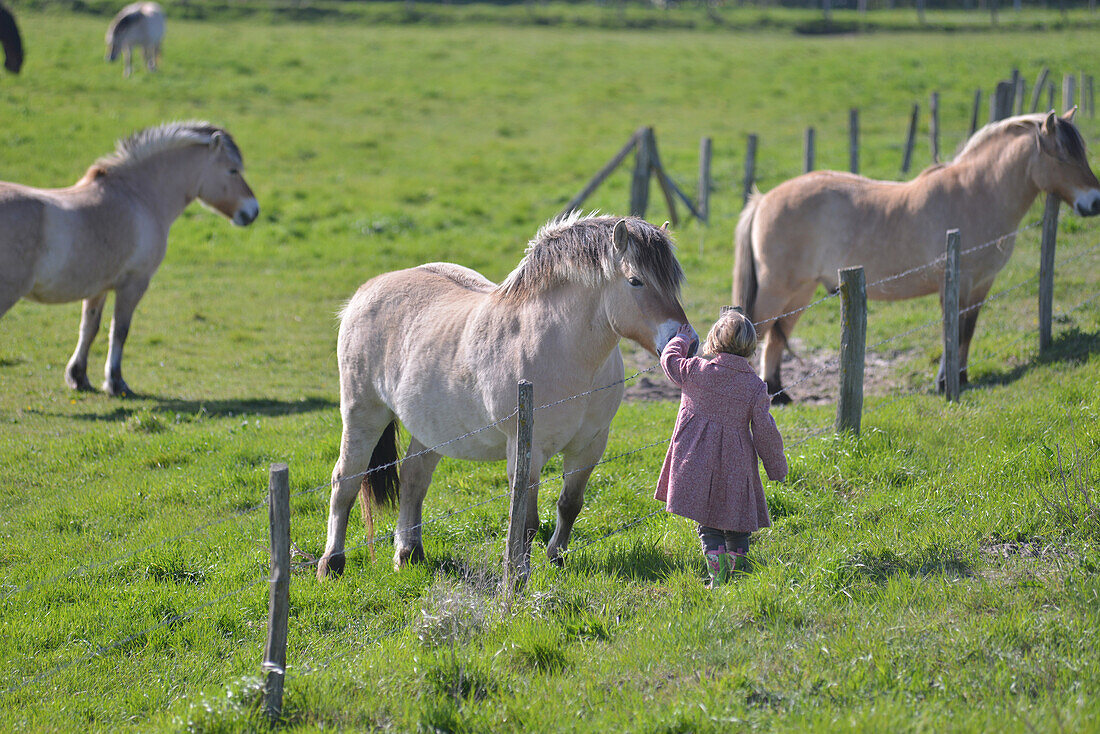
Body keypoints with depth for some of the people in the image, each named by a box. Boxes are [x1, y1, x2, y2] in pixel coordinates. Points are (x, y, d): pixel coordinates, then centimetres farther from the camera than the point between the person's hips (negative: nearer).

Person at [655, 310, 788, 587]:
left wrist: (681, 340, 33)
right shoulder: (755, 386, -5)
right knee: (736, 524, 15)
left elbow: (669, 359, 13)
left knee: (708, 524, 2)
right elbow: (765, 431, -2)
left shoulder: (695, 371, -8)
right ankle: (740, 571, 18)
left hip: (699, 464, -1)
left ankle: (718, 576, -8)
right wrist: (777, 468, 9)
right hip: (736, 468, 1)